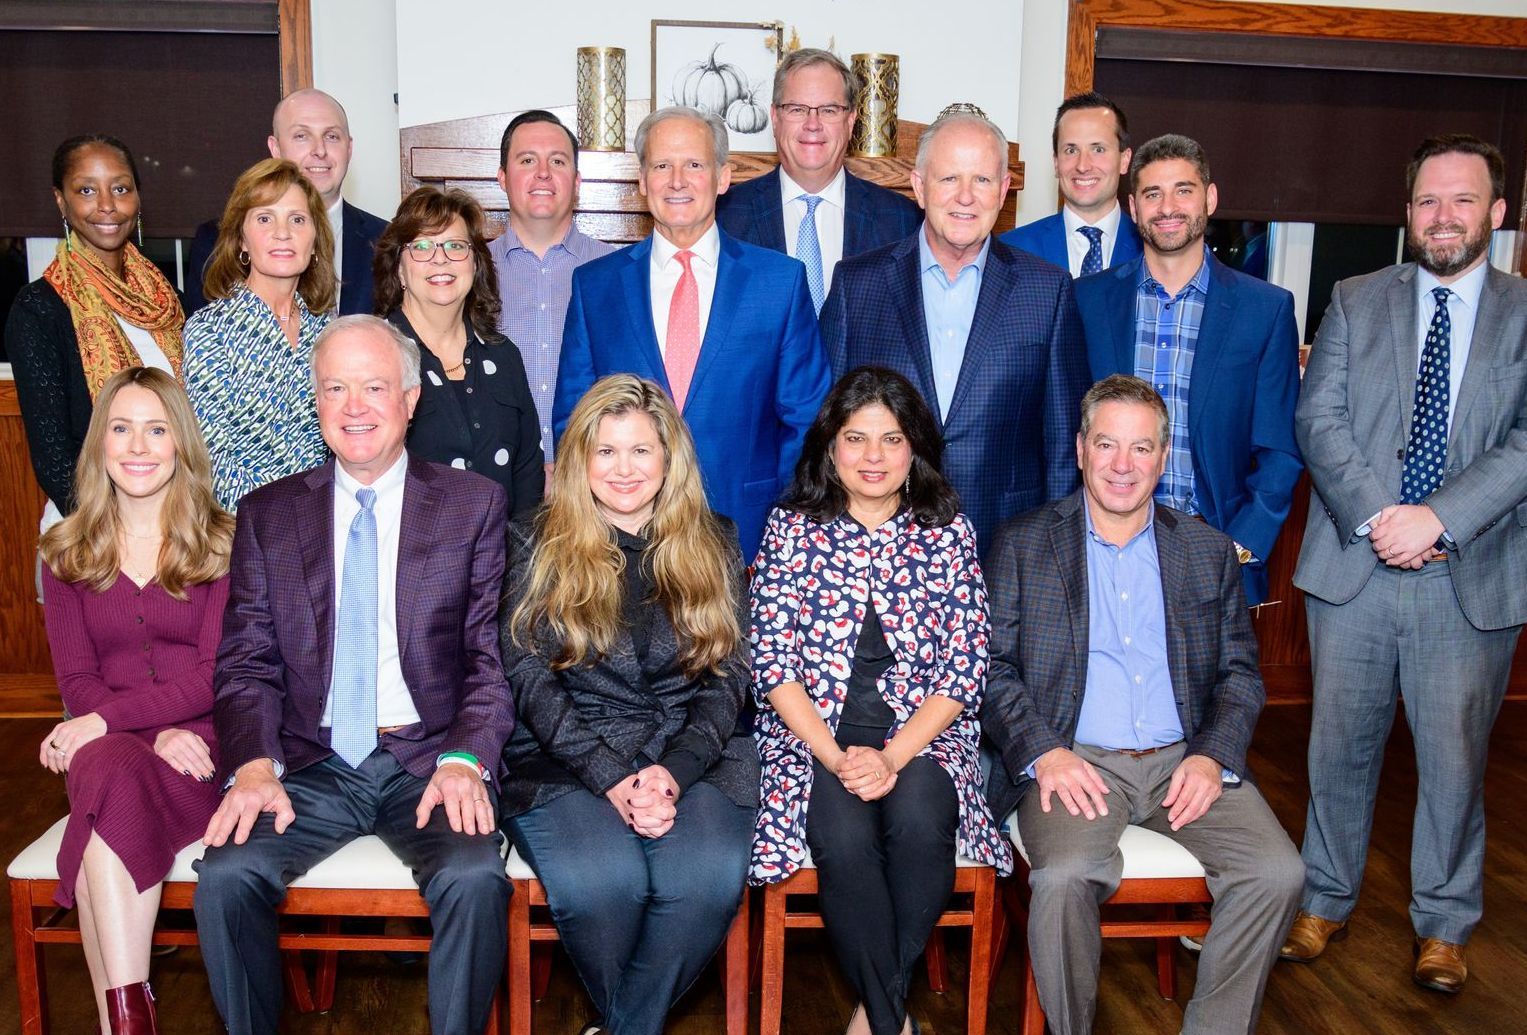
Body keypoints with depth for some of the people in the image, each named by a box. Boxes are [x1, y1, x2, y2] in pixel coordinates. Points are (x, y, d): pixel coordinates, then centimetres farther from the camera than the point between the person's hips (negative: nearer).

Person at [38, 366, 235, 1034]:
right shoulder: (65, 552, 12)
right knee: (115, 770, -33)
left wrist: (108, 718, -16)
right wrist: (156, 733, -13)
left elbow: (215, 674, -4)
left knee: (116, 781, -33)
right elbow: (76, 681, 5)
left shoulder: (222, 541, 4)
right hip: (106, 747, 2)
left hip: (200, 743, -2)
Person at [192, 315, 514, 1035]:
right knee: (226, 874, -23)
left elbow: (493, 655, 1)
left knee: (475, 878, -28)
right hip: (311, 764, 2)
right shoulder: (268, 514, 11)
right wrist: (257, 766, -11)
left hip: (428, 761, -2)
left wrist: (464, 759, -15)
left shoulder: (473, 504, 6)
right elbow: (246, 663, 7)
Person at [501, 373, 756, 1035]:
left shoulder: (712, 545, 12)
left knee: (707, 879, -29)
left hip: (692, 757, 2)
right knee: (601, 883, -30)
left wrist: (674, 770, -12)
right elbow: (530, 679, -1)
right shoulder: (536, 545, 7)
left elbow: (727, 675, 6)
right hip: (564, 762, -1)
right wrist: (613, 778, -14)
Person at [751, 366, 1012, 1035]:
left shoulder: (947, 529, 5)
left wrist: (893, 756, -15)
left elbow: (965, 667, 0)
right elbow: (773, 663, -3)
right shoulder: (792, 526, 3)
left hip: (922, 734, 1)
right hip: (813, 733, 0)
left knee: (919, 821, -30)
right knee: (845, 837, -29)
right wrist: (836, 756, -16)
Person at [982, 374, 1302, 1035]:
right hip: (1074, 761, -2)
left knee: (1278, 873, -20)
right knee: (1064, 877, -30)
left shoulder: (1208, 551, 14)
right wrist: (1043, 752, -14)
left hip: (1185, 758, 3)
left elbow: (1242, 673, 13)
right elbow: (991, 669, 2)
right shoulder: (1022, 545, 6)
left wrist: (1212, 756, -6)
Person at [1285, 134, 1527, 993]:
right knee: (1341, 744, 10)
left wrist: (1439, 517, -18)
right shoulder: (1356, 302, 8)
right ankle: (1327, 899, 28)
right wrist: (1373, 515, -14)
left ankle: (1446, 922, 27)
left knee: (1455, 755, 7)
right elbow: (1320, 419, -1)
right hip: (1353, 567, 1)